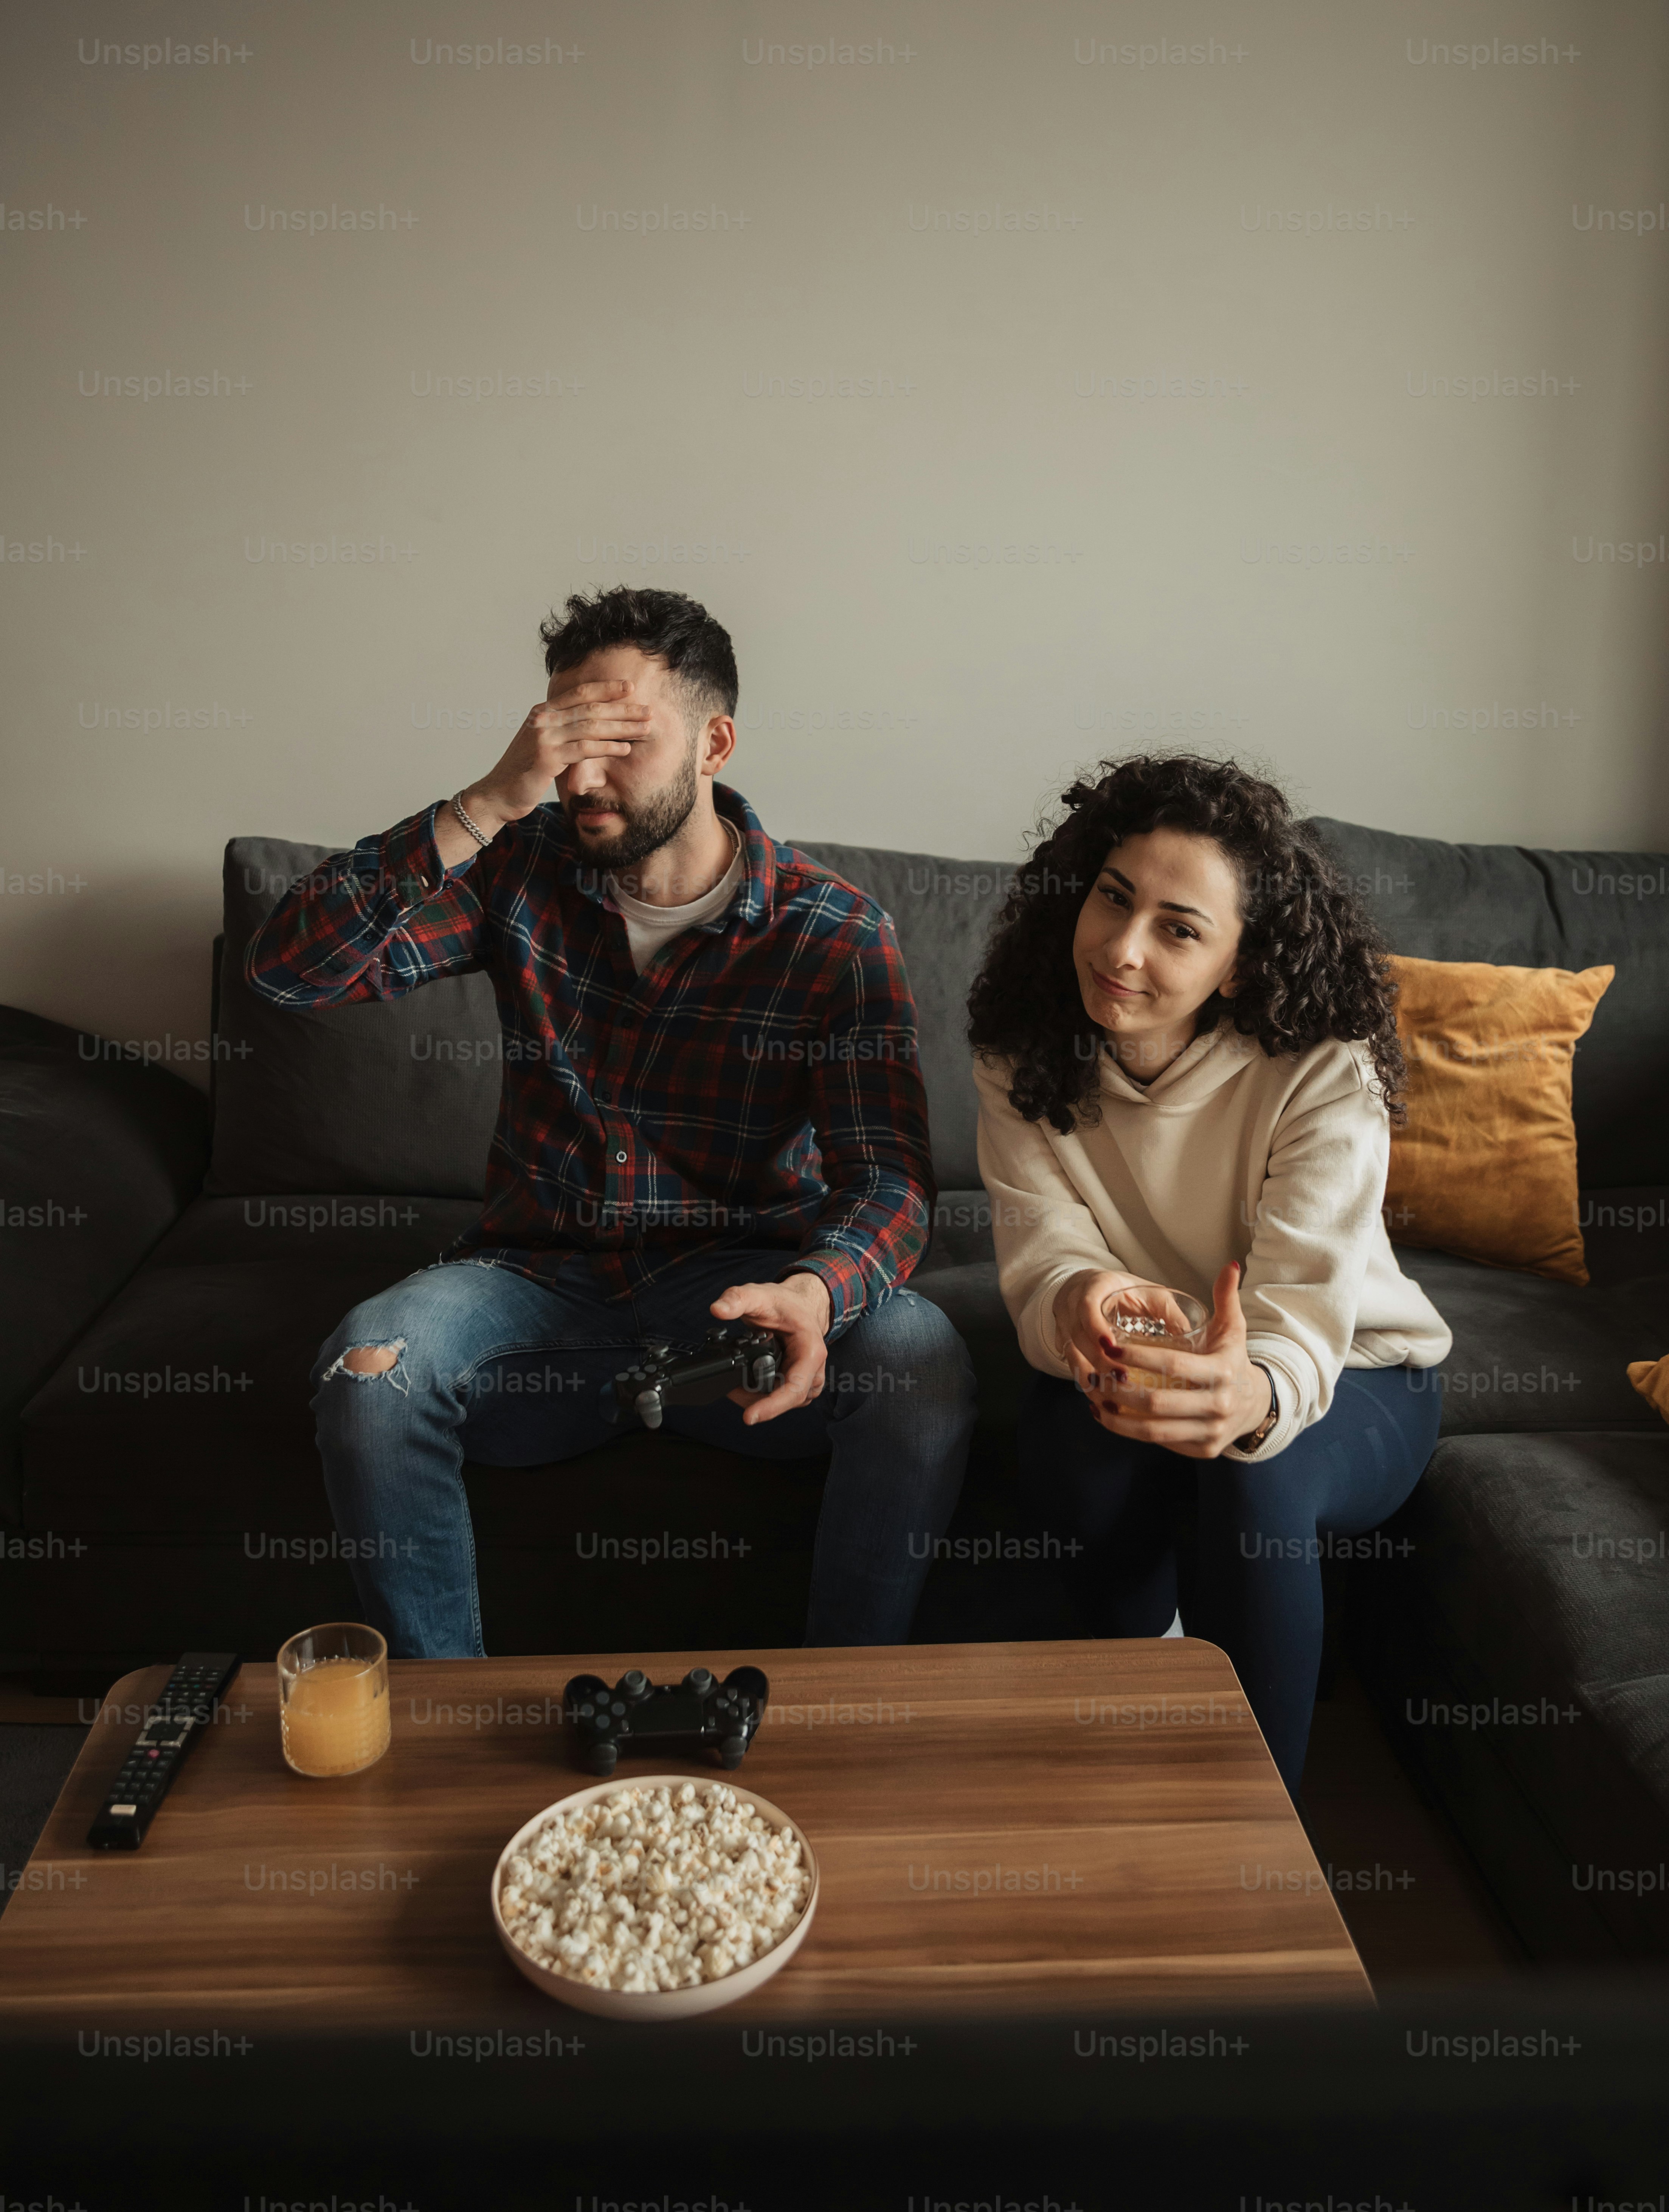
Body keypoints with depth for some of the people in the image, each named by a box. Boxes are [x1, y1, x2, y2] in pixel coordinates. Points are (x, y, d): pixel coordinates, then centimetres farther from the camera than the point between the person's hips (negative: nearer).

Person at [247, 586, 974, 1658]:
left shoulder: (835, 930, -5)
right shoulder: (526, 865, 1)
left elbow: (889, 1175, -12)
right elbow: (287, 966, -10)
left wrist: (813, 1293, -37)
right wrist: (491, 803, -21)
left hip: (742, 1280, -1)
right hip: (543, 1276, 2)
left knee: (921, 1360, -30)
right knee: (368, 1365, -28)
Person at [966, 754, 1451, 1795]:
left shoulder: (1324, 1075, -27)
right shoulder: (1023, 1060, -16)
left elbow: (1302, 1317, -35)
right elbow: (1040, 1258, -24)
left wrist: (1254, 1395, -61)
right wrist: (1077, 1302, -51)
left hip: (1351, 1378, -2)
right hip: (1147, 1368, 2)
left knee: (1252, 1473, -34)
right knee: (1089, 1428, -32)